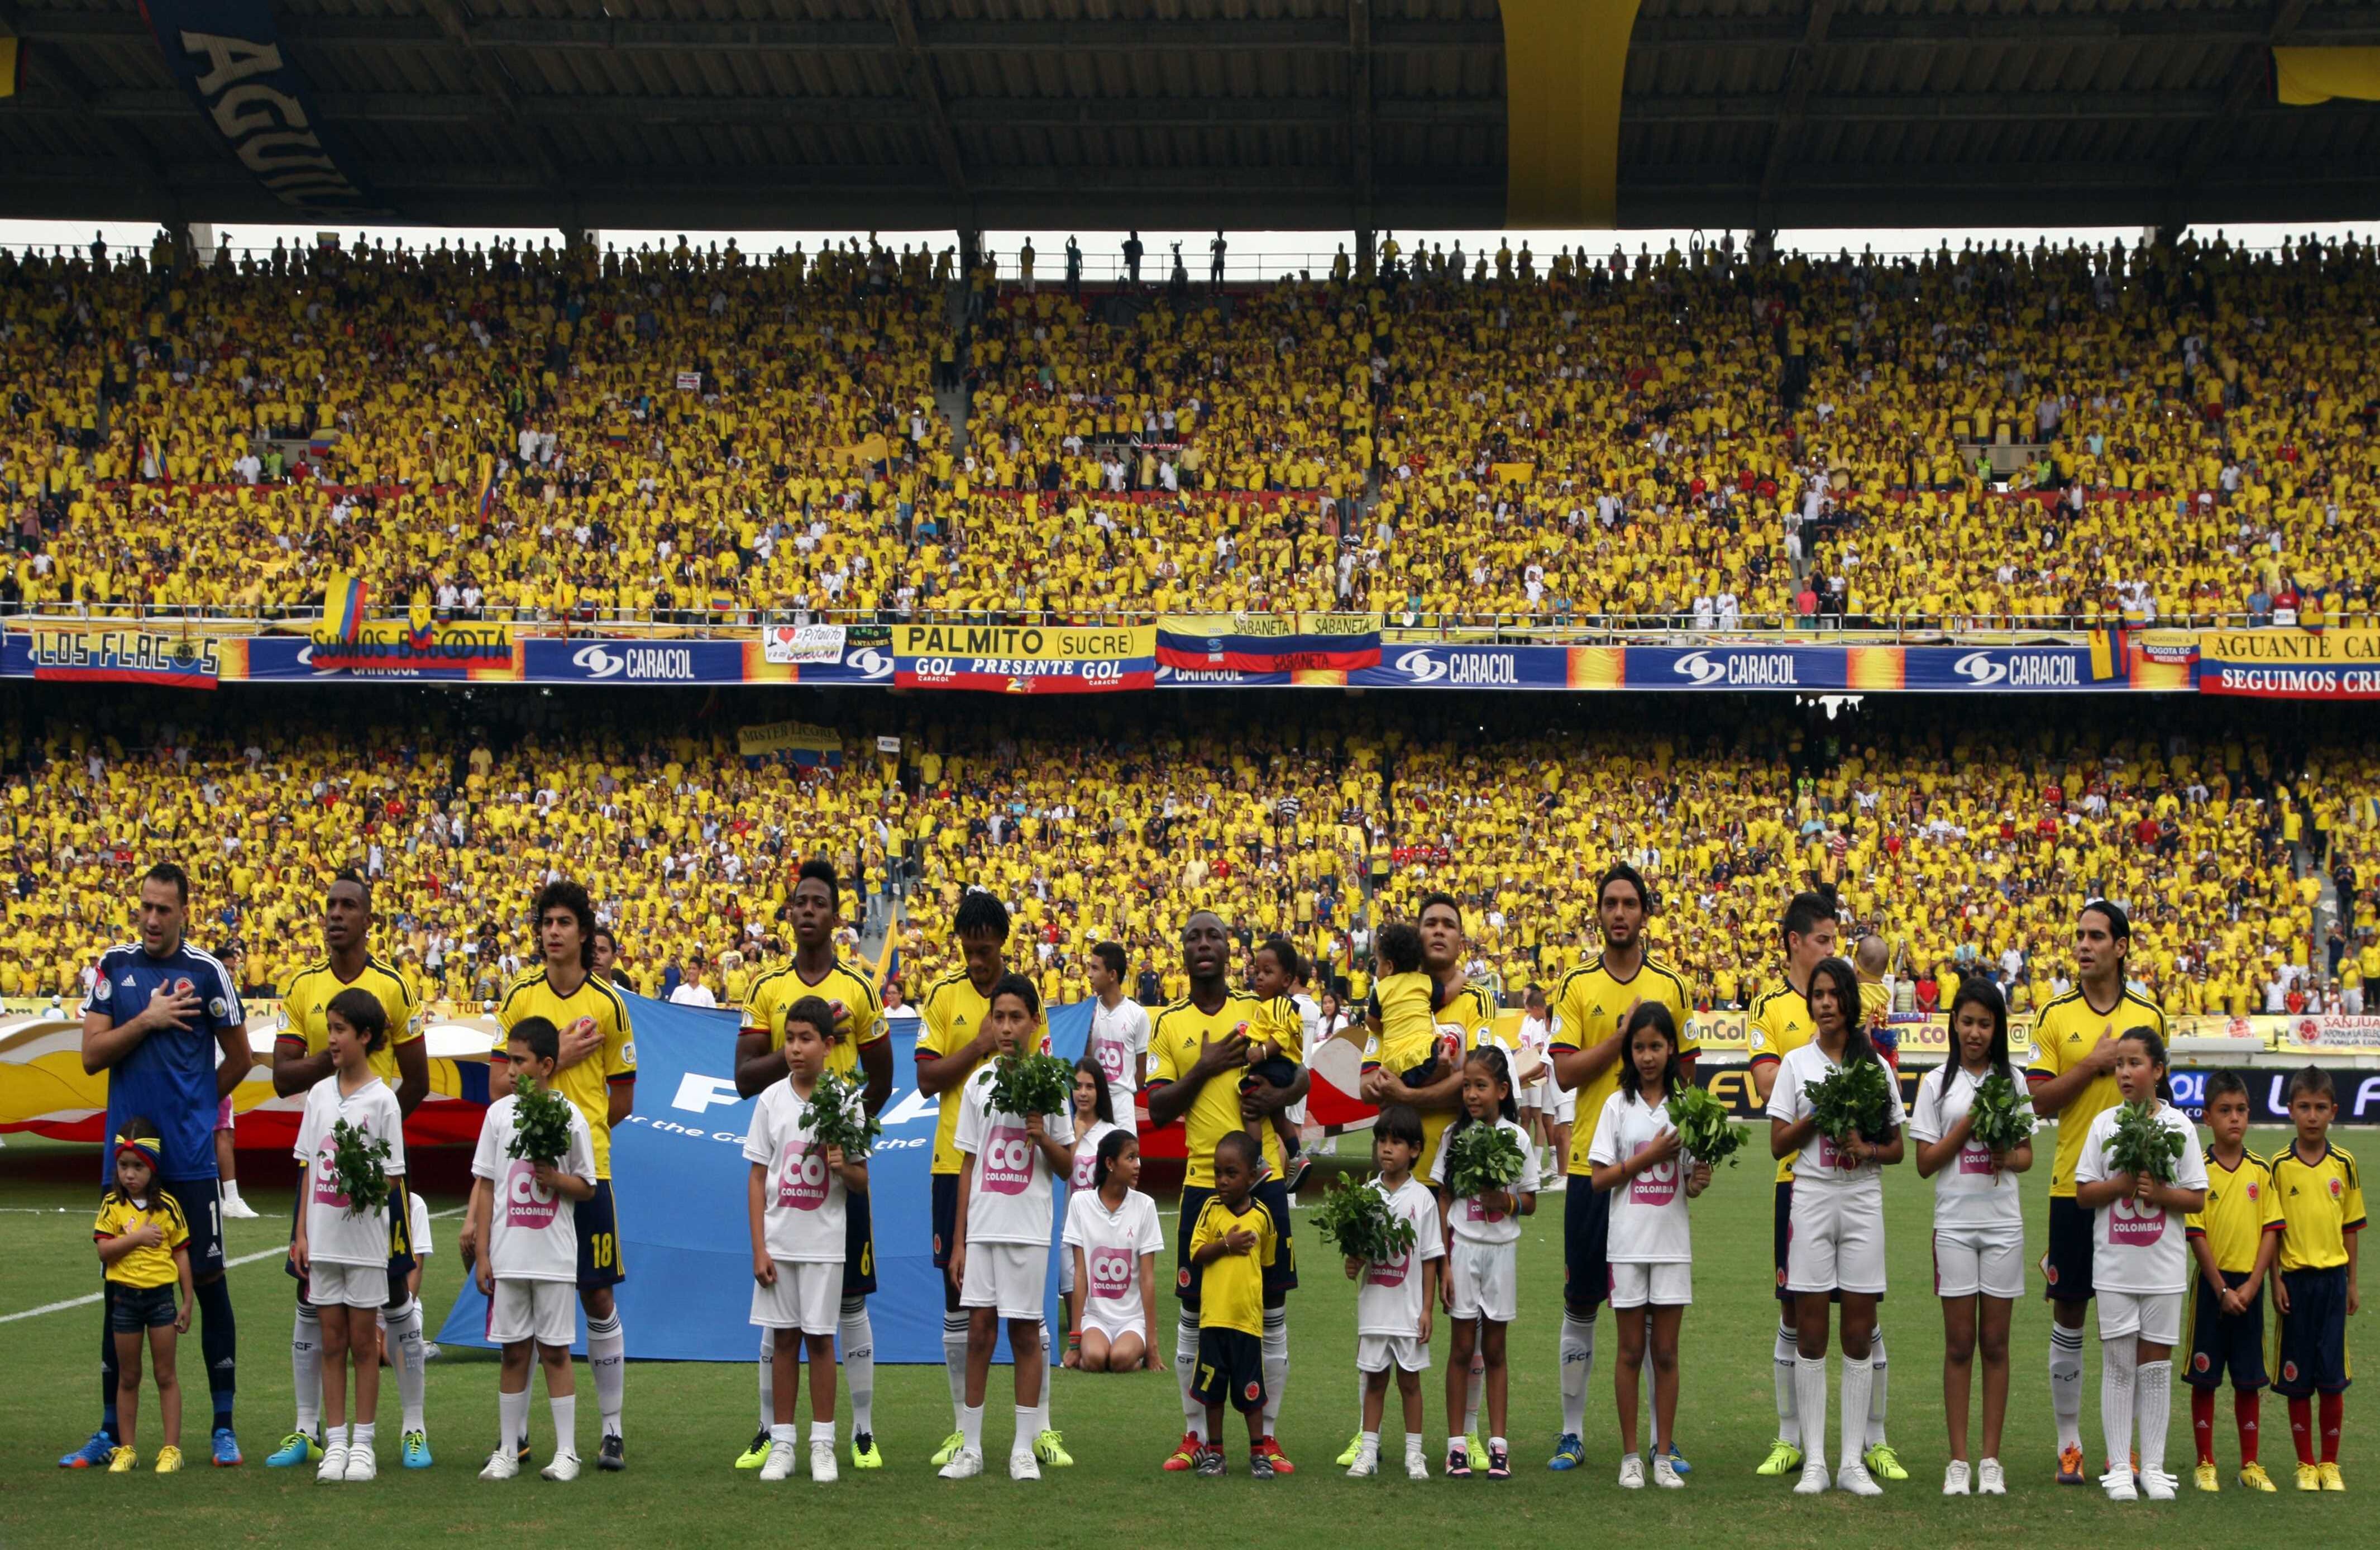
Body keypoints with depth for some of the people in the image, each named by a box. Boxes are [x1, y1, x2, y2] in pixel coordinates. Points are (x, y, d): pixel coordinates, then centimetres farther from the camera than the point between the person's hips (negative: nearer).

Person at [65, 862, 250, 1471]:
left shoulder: (208, 973, -1)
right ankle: (110, 1431, 15)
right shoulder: (113, 966, 6)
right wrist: (148, 1019, -10)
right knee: (118, 1285, 7)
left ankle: (224, 1427, 6)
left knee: (207, 1279, -1)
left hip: (191, 1157, -3)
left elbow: (238, 1058, 9)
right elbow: (92, 1056, 0)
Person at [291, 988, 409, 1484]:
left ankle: (363, 1444, 11)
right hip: (323, 1236, 4)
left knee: (363, 1341, 4)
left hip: (365, 1236, -4)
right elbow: (310, 1167, 10)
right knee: (332, 1341, 8)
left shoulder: (381, 1099, -6)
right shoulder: (320, 1093, 8)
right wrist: (301, 1232, 6)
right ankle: (335, 1442, 13)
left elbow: (393, 1175, -5)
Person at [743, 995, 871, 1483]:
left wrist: (845, 1166, -20)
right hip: (778, 1241, 1)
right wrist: (759, 1248, -3)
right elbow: (757, 1178, 3)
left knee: (820, 1338, 1)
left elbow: (863, 1183, 3)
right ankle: (781, 1443, 11)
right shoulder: (771, 1100, 2)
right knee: (783, 1338, 5)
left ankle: (823, 1445, 8)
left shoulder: (846, 1103, -1)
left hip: (824, 1242, -1)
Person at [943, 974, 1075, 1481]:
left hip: (1028, 1228, -2)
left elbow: (1067, 1168, 5)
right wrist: (958, 1240, 6)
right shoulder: (978, 1083, 8)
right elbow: (968, 1165, 9)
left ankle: (1025, 1449, 7)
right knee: (979, 1329, 2)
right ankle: (970, 1448, 8)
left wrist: (1044, 1137, -16)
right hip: (981, 1226, 2)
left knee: (1025, 1331, 1)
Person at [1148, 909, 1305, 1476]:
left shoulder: (1261, 1012, 5)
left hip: (1263, 1179, 0)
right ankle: (1198, 1434, 16)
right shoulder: (1168, 1023, 5)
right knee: (1195, 1312, 4)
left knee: (1272, 1310, 3)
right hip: (1203, 1182, 0)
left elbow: (1302, 1074, 12)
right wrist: (1204, 1068, -12)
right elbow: (1158, 1110, 1)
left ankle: (1267, 1435, 11)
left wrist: (1277, 1096, -9)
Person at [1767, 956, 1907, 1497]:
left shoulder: (1876, 1066, 8)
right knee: (1811, 1332, -1)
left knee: (1859, 1334, 1)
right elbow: (1778, 1144, 3)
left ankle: (1854, 1462, 5)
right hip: (1812, 1198, -1)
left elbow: (1896, 1148, 10)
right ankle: (1814, 1462, 3)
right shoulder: (1797, 1063, 5)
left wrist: (1867, 1149, -10)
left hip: (1864, 1201, 1)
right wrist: (1821, 1113, -10)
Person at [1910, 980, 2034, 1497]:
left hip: (2003, 1224, 1)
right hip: (1954, 1224, -1)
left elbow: (2027, 1155, 11)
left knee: (1995, 1343, 3)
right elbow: (1925, 1163, 0)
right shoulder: (1937, 1084, 3)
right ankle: (1958, 1460, 4)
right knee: (1960, 1343, 0)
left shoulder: (2012, 1081, 7)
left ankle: (1991, 1460, 8)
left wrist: (2007, 1159, -11)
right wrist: (1969, 1124, -12)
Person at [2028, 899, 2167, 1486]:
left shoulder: (2149, 1016, 5)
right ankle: (2069, 1443, 11)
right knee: (2068, 1315, 3)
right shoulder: (2055, 1016, 1)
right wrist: (2093, 1064, -15)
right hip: (2073, 1185, -1)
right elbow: (2040, 1101, -5)